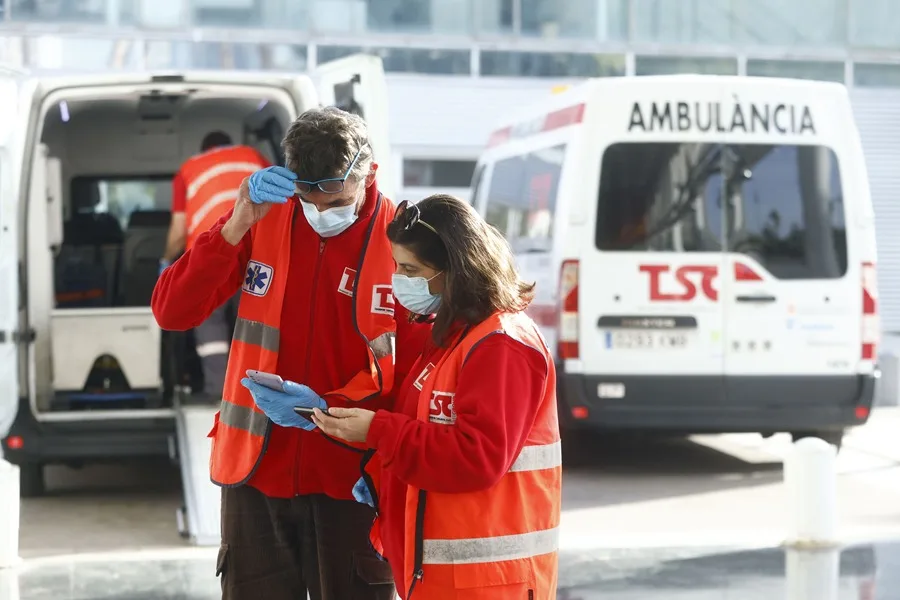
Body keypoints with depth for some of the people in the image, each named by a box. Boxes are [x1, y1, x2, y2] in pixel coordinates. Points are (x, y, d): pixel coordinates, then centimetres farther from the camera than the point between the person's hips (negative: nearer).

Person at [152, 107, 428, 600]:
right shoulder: (263, 221, 0)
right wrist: (237, 225, -17)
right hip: (255, 470, 2)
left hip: (351, 479, -2)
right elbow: (171, 312, -6)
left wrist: (329, 408, -22)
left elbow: (416, 370, -7)